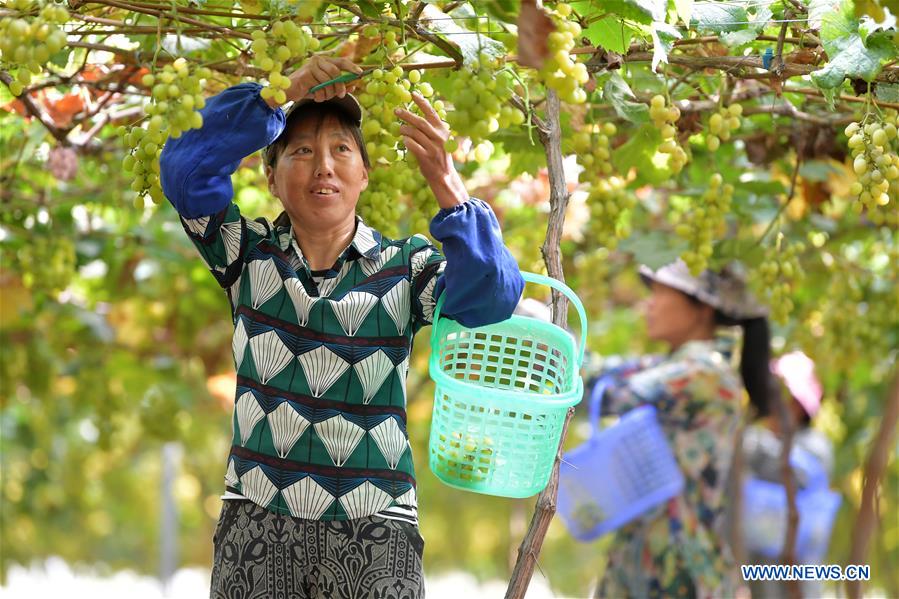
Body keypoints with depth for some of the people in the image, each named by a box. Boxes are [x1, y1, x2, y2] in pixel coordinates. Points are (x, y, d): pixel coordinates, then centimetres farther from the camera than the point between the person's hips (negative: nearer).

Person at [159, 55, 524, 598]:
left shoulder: (403, 267, 3)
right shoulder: (251, 256, 6)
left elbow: (489, 298, -16)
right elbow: (187, 168, -9)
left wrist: (446, 184, -30)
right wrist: (279, 97, -18)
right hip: (258, 520, 1)